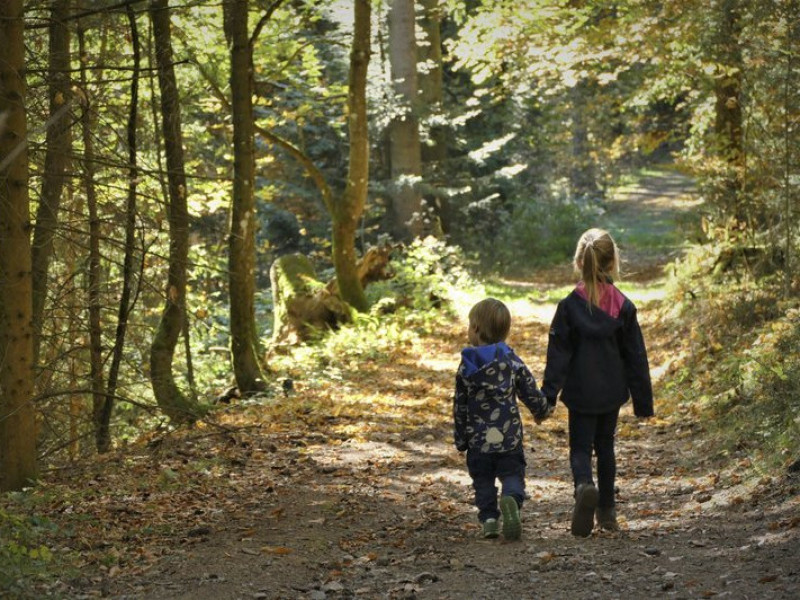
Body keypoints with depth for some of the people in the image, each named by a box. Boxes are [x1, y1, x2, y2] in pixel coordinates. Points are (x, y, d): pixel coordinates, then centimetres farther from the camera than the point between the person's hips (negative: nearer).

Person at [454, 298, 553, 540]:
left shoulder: (466, 366, -1)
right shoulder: (511, 361, -3)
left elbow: (460, 406, 3)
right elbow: (530, 392, 2)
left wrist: (460, 438, 14)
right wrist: (542, 411, 23)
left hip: (477, 440, 1)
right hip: (509, 437, -1)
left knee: (483, 480, 13)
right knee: (512, 474, 4)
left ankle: (489, 518, 2)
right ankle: (511, 500, -25)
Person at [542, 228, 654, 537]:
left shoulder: (569, 305, -12)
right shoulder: (623, 306, -6)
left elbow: (558, 355, -11)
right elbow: (636, 356, -1)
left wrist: (548, 395, -6)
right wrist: (643, 400, 7)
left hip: (580, 392, -3)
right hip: (612, 391, 3)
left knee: (580, 447, 5)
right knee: (605, 446, 19)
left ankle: (585, 486, -27)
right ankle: (607, 511, 23)